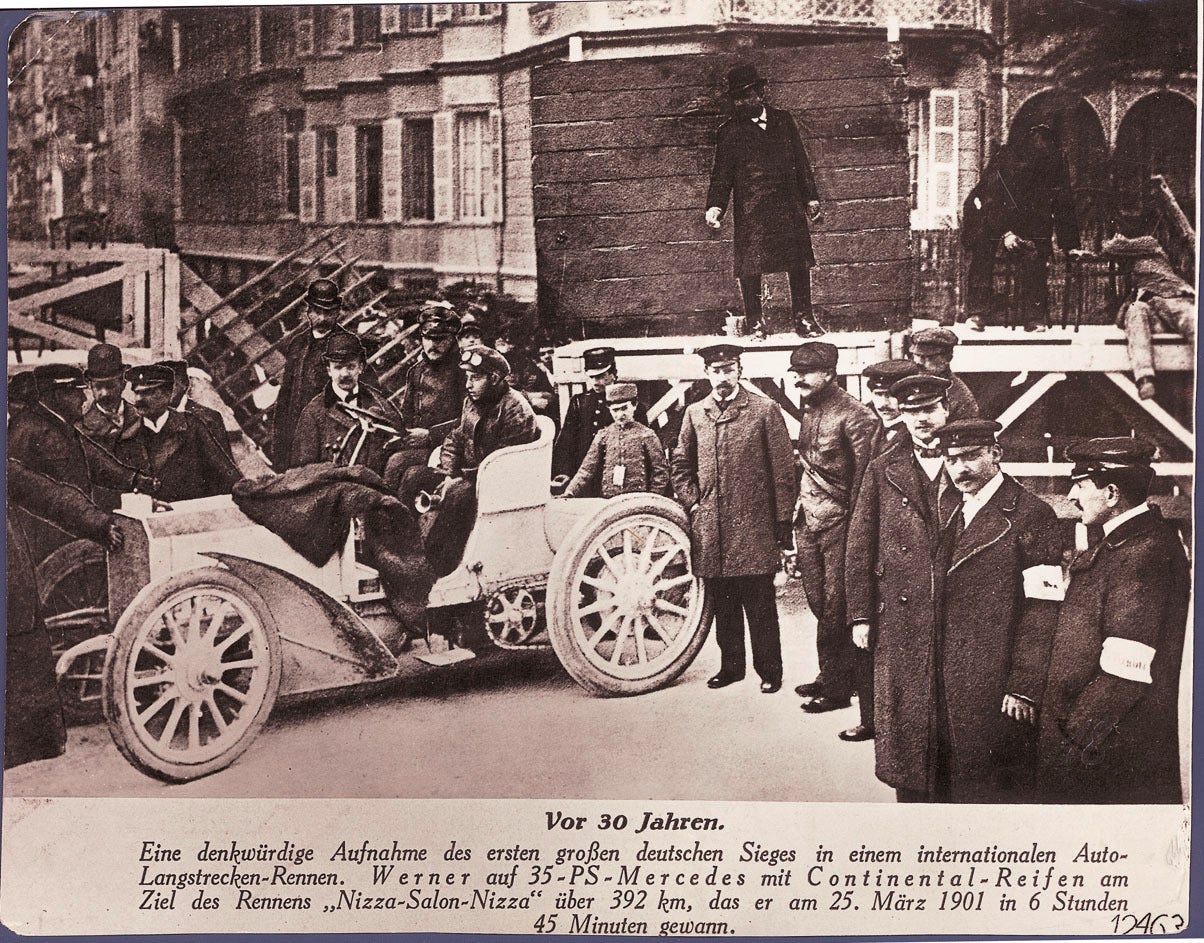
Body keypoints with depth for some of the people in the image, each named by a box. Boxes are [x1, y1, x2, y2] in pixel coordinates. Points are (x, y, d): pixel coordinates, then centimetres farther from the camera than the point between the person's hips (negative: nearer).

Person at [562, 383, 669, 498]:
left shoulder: (646, 435, 3)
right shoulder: (603, 436, 10)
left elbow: (660, 472, 3)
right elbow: (587, 469, 6)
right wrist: (570, 492, -7)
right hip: (607, 500, 2)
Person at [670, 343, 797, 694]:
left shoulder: (765, 411, -1)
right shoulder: (694, 413, 10)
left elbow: (783, 469, -2)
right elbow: (680, 464, 19)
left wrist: (783, 521, -5)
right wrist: (692, 503, 6)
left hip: (754, 527, -4)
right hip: (710, 530, 4)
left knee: (760, 604, 1)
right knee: (723, 604, 11)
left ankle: (769, 670, 12)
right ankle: (731, 665, 24)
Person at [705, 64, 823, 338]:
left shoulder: (783, 120, 12)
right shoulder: (730, 131, 4)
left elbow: (800, 161, 15)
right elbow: (721, 174, 3)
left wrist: (811, 197, 11)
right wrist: (715, 206, -11)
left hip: (789, 205, 3)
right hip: (750, 210, -2)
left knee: (800, 261, 2)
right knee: (750, 266, -4)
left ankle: (804, 318, 13)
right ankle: (755, 323, 8)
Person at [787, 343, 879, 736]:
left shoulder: (853, 415, -12)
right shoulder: (808, 411, 13)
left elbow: (864, 473, -14)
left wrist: (852, 522, -17)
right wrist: (796, 512, 15)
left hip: (838, 524, -8)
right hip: (809, 522, 8)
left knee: (835, 608, -2)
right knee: (821, 604, 13)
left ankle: (836, 684, 8)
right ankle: (834, 678, 23)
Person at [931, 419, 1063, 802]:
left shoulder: (1031, 516, -10)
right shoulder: (954, 516, 14)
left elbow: (1042, 612, -14)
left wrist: (1024, 688, -18)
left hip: (997, 695, -7)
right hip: (948, 693, 7)